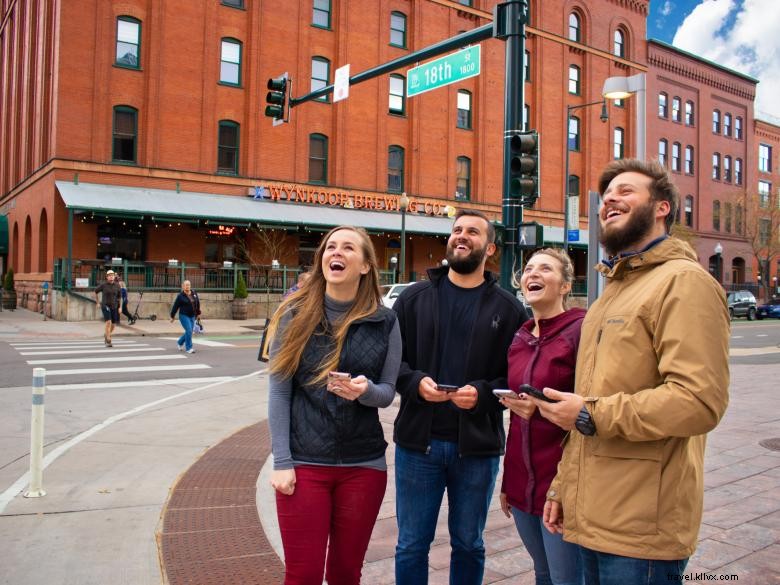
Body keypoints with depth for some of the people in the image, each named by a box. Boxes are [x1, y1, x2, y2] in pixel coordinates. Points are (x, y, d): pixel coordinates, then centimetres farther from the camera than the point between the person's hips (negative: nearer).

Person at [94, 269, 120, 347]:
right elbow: (95, 292, 10)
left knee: (113, 325, 7)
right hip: (105, 306, -4)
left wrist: (119, 307, 3)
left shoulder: (117, 286, 1)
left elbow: (119, 297, 9)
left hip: (114, 307, 4)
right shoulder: (103, 285, -6)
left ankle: (106, 335, 39)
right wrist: (97, 302, 9)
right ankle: (108, 341, -15)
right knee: (108, 322, -20)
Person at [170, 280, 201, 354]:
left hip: (192, 316, 5)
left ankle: (180, 342, 37)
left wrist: (198, 313, 18)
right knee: (189, 331, -14)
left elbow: (198, 303, 14)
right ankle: (188, 348, -5)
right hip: (184, 316, -5)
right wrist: (172, 316, 1)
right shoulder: (180, 296, -9)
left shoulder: (194, 294, 3)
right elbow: (175, 306, -4)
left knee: (189, 332, 10)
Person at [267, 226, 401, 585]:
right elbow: (279, 392, -4)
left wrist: (365, 391, -21)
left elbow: (388, 392, 2)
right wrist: (281, 462, -8)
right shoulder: (294, 314, -4)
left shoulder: (385, 321, -1)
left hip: (364, 465, 2)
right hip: (303, 463, -1)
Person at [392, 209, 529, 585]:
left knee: (469, 545, 17)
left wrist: (483, 392, -19)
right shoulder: (414, 298, 5)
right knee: (411, 546, 12)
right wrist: (415, 382, -15)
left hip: (478, 447, 0)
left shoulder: (508, 309, 3)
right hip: (418, 441, 1)